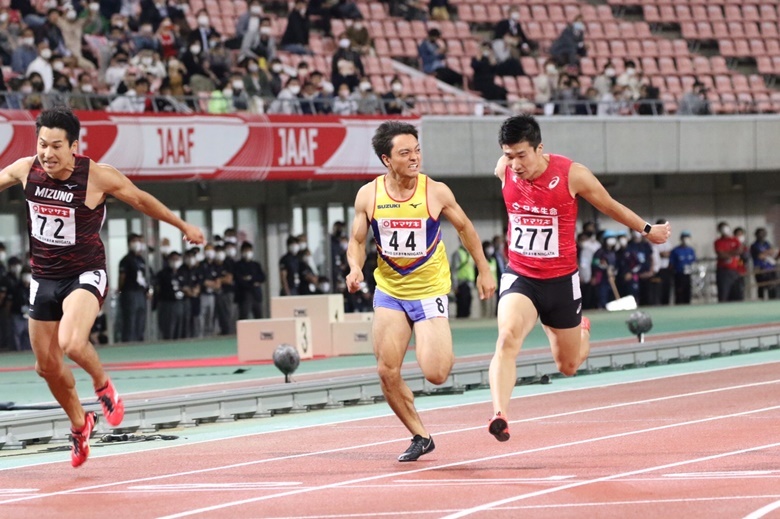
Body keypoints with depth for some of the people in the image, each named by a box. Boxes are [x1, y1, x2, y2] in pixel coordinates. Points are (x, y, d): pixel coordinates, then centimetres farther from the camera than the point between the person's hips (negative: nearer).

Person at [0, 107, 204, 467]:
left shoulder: (98, 177, -17)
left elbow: (140, 200, 0)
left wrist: (183, 226, 12)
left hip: (85, 275, -4)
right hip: (43, 278, 5)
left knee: (71, 343, -31)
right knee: (48, 366, 12)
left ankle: (102, 384, 2)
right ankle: (80, 423, 41)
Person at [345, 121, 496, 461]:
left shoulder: (436, 192, -12)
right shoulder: (369, 196, -7)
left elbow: (464, 228, 5)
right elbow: (357, 241, 4)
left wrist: (484, 271, 9)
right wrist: (355, 267, -17)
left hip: (430, 292, -2)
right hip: (389, 292, 2)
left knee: (435, 374, -13)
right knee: (387, 372, -4)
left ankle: (443, 348, 24)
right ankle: (420, 437, 15)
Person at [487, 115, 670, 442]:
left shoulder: (572, 175, -17)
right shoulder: (504, 171, -10)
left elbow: (610, 206, 1)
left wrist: (647, 230, 16)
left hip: (561, 280, -1)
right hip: (519, 277, 1)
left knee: (568, 366, 14)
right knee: (508, 336, -29)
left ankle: (581, 332, 50)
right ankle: (500, 416, -37)